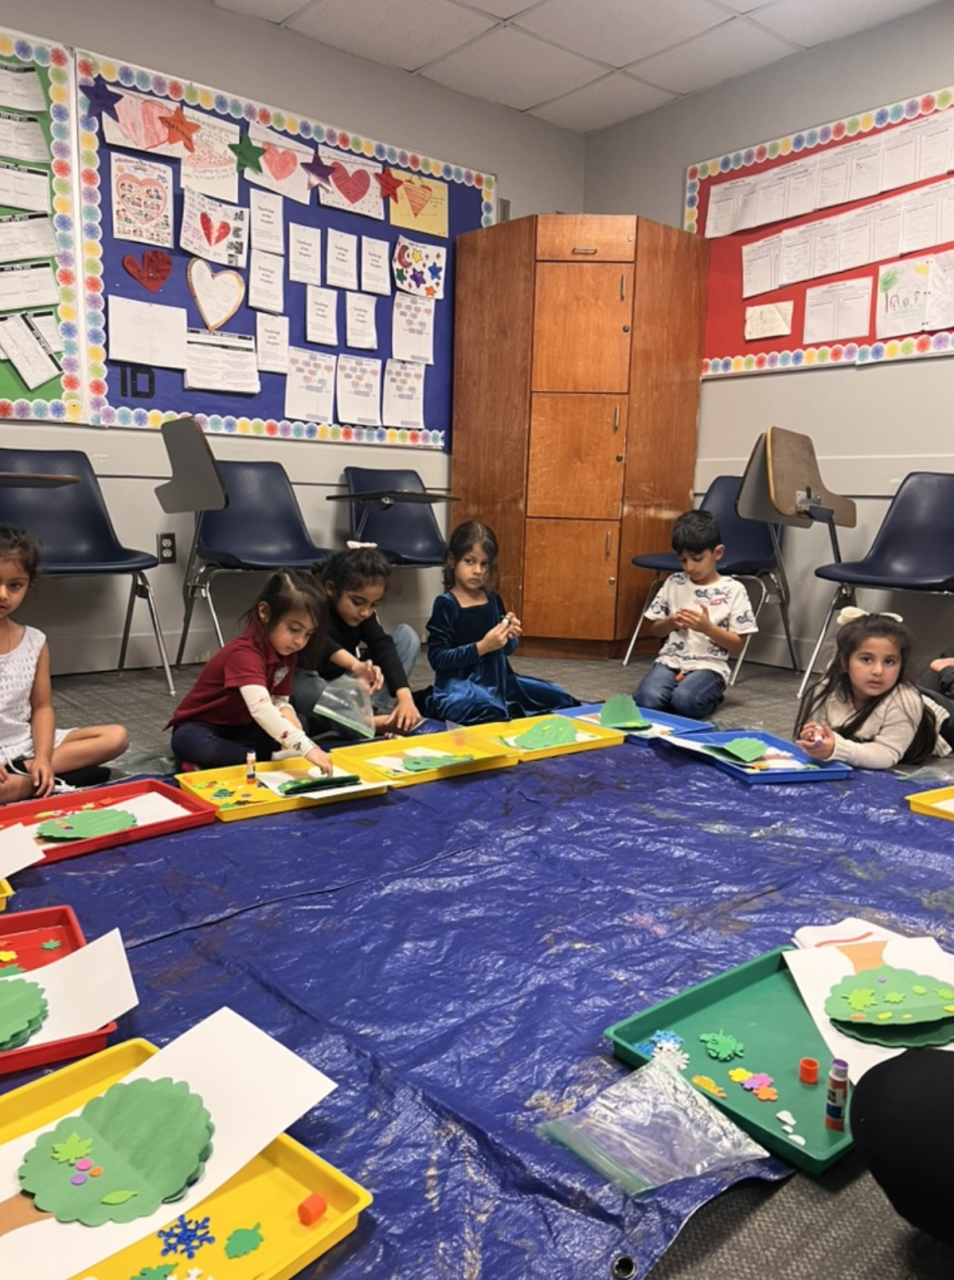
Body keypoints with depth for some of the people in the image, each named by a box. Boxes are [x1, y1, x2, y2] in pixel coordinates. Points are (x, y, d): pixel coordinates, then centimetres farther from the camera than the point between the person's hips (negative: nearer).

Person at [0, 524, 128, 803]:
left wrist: (43, 758, -12)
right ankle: (51, 783, -15)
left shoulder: (34, 641, 4)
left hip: (26, 743, 6)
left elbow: (42, 707, 6)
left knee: (116, 737, -7)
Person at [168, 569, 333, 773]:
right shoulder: (244, 653, -33)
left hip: (241, 727, 8)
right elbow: (261, 710, -47)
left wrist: (286, 713, -25)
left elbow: (278, 699, 1)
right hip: (202, 727, -8)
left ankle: (223, 758, -18)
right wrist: (307, 748, -55)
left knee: (299, 723, -9)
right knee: (187, 743, -39)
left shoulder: (286, 651, -5)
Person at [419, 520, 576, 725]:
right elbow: (437, 659, -18)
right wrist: (482, 647, -24)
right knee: (490, 715, -40)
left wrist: (510, 637, -6)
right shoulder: (445, 604, -11)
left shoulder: (493, 600, 8)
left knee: (559, 698, 7)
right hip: (460, 686, -7)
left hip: (497, 681, 8)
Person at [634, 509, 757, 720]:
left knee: (684, 701, -34)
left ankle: (710, 696, 0)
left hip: (709, 666, -3)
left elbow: (738, 647, 0)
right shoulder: (673, 583, 9)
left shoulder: (733, 590, 0)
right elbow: (655, 630, 17)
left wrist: (708, 627, -15)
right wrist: (671, 622, -5)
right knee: (646, 700, -28)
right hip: (670, 660, 3)